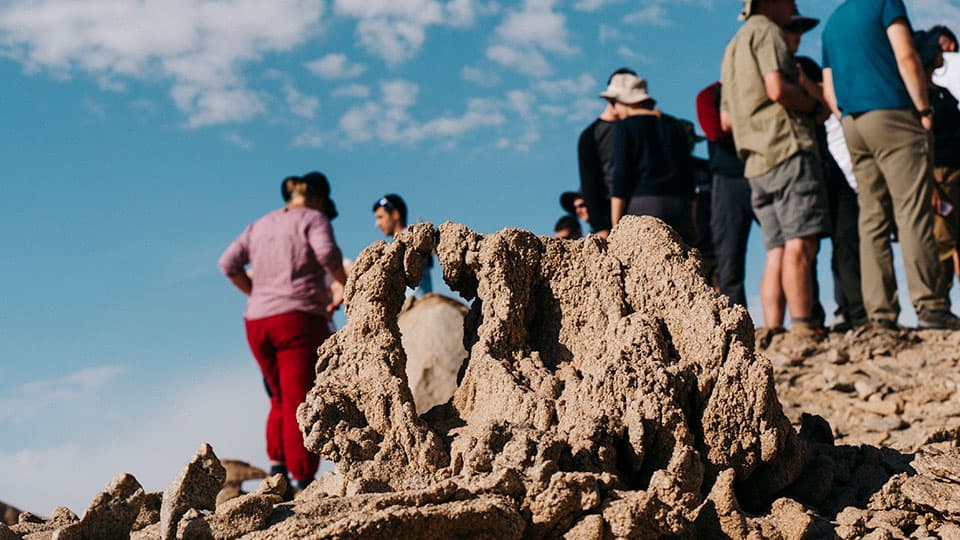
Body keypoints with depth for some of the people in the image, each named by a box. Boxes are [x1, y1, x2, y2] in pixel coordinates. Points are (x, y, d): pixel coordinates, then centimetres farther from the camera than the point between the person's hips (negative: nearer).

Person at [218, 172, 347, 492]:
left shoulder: (260, 226, 21)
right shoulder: (313, 219, 3)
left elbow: (229, 263, 14)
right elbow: (327, 252, -16)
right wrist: (343, 285, -2)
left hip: (257, 322, 6)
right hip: (300, 319, -6)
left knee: (281, 399, 19)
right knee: (300, 403, -7)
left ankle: (277, 467, 10)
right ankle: (302, 480, -10)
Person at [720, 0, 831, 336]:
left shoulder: (733, 46, 28)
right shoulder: (766, 31, 0)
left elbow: (726, 118, 25)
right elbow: (777, 88, -16)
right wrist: (815, 107, -2)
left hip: (756, 163, 9)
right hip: (787, 148, -9)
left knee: (777, 249, 2)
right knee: (801, 243, -15)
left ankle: (773, 329, -6)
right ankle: (803, 325, -22)